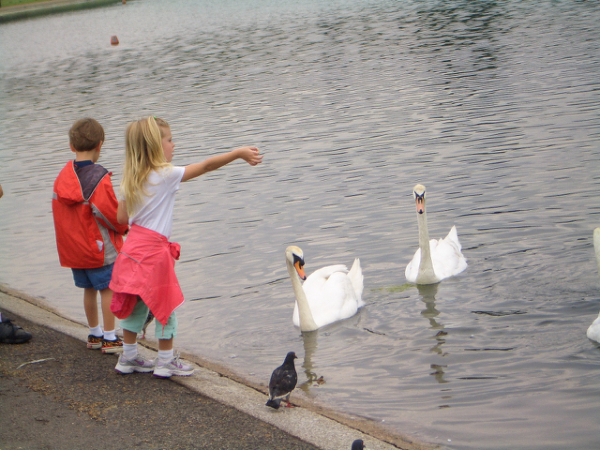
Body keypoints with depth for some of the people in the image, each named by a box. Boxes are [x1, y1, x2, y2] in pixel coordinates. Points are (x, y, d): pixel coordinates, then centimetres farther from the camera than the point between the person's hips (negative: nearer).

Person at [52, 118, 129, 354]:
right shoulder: (98, 178, -19)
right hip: (100, 247, -6)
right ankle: (110, 338, 6)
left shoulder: (63, 176, 1)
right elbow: (111, 213, -19)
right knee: (107, 289, 3)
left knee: (89, 289, 17)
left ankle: (94, 334, 28)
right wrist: (125, 226, 1)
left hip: (72, 248, 6)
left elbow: (61, 212, 9)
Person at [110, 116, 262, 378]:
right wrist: (239, 153, -10)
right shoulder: (166, 175, -15)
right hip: (154, 250, -7)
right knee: (165, 304, 7)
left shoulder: (130, 180, 5)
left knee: (136, 305, 16)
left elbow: (122, 218, 7)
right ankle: (166, 361, 15)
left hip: (133, 246, 7)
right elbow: (206, 166, -15)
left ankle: (128, 357, 24)